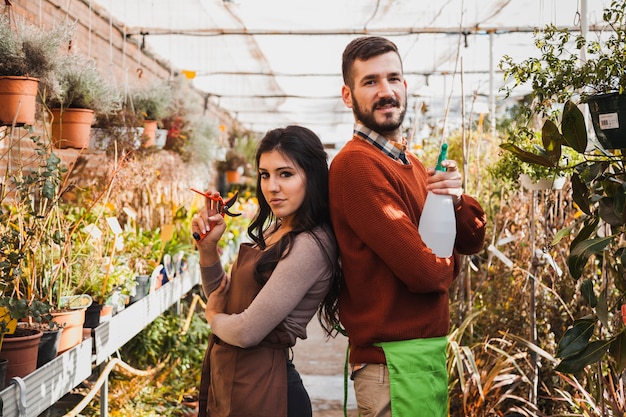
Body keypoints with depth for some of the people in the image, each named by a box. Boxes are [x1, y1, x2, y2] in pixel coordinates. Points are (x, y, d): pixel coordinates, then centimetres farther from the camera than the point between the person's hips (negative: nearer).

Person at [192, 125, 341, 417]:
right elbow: (222, 301, 13)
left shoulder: (309, 245, -22)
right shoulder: (273, 233, 6)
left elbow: (248, 332, -23)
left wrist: (213, 317, -2)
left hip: (260, 389, -8)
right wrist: (208, 247, -3)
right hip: (226, 378, 8)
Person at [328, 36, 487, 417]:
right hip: (395, 360, -9)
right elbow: (423, 270, -23)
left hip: (430, 348, 9)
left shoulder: (412, 165, 12)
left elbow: (472, 241, 10)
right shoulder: (356, 163, -19)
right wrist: (448, 263, 0)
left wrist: (457, 199, -11)